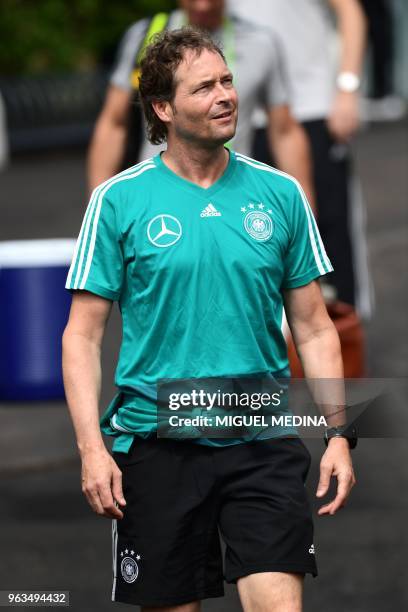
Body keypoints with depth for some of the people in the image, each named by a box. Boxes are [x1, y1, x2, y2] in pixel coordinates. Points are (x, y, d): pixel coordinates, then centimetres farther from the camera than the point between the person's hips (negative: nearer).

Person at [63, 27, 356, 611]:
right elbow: (83, 335, 0)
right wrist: (91, 447, -11)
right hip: (156, 447, -1)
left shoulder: (281, 193, 6)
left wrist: (339, 434, 1)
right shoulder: (119, 200, -1)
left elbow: (314, 328, 10)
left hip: (264, 444, 1)